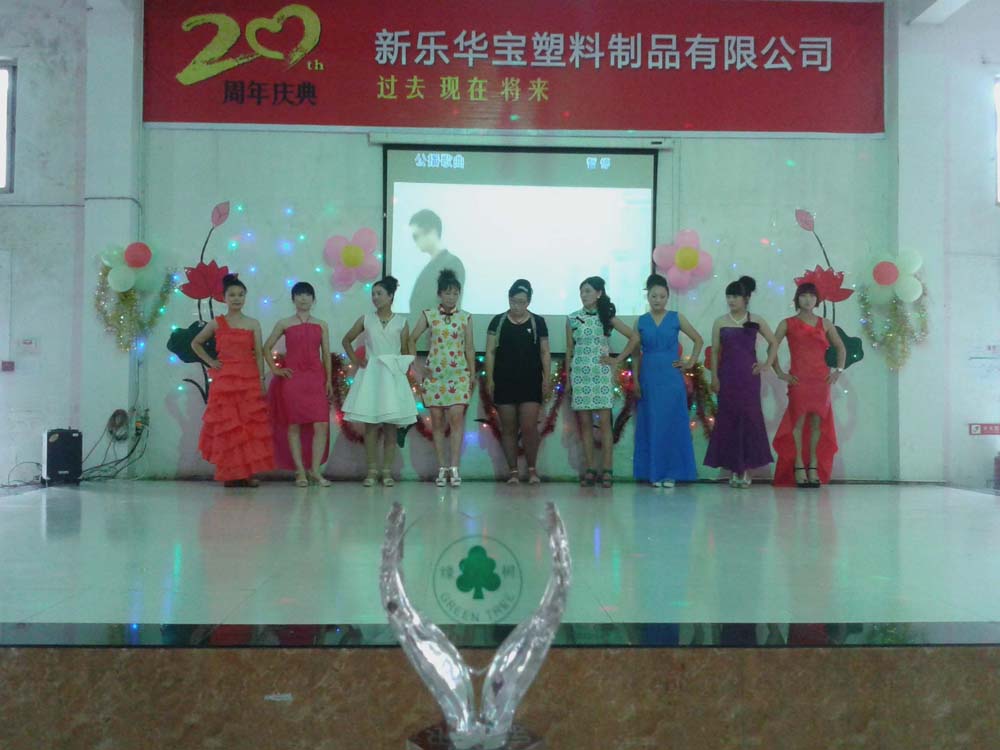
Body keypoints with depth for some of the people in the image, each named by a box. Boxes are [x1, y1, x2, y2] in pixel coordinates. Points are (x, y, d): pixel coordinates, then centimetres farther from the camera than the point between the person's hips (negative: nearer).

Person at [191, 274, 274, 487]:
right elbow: (195, 344, 16)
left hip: (249, 381, 1)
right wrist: (210, 362, 5)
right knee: (226, 427, -1)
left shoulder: (253, 324, 7)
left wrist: (262, 380, -3)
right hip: (224, 381, 0)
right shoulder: (217, 323, 6)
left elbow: (259, 354, 4)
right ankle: (231, 474, 4)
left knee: (251, 426, -3)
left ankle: (249, 472, 2)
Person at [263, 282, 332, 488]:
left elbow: (326, 354, 9)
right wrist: (275, 369, 1)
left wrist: (329, 380, 3)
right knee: (294, 425, 0)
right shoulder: (284, 324, 6)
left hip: (316, 379, 1)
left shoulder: (321, 325, 11)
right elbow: (266, 348, 11)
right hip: (292, 378, -1)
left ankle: (315, 470, 0)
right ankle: (300, 471, 6)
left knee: (321, 425, -9)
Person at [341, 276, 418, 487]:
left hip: (393, 376, 0)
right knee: (370, 424, -1)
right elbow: (347, 340, 17)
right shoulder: (365, 320, 6)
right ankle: (372, 471, 5)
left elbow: (405, 352, 6)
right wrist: (355, 360, 5)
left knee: (390, 426, 1)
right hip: (370, 375, 1)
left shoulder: (401, 322, 4)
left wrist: (405, 368, -7)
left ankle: (387, 471, 7)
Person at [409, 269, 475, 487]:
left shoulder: (465, 318, 6)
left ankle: (454, 468, -12)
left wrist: (473, 375, 3)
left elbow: (469, 348, 7)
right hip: (434, 374, 1)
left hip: (458, 374, -1)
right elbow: (412, 340, 11)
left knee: (456, 417, -13)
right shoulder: (428, 315, 5)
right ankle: (442, 468, 7)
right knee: (437, 421, 1)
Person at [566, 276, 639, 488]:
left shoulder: (607, 317, 3)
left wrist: (618, 359, 0)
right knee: (585, 423, 2)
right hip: (580, 374, 2)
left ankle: (606, 471, -2)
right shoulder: (572, 319, 7)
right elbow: (569, 349, 10)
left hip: (601, 374, -1)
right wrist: (567, 377, 5)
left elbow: (634, 337, 5)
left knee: (604, 422, -5)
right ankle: (589, 470, 6)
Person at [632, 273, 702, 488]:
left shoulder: (676, 318, 3)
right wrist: (636, 381, 0)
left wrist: (690, 363, 4)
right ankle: (654, 473, 9)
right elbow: (636, 353, 6)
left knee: (673, 425, 0)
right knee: (651, 425, 2)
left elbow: (698, 340, 12)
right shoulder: (641, 321, 5)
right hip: (649, 379, 1)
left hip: (672, 379, -1)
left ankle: (671, 473, 7)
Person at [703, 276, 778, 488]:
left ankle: (746, 469, 4)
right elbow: (715, 351, 4)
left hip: (749, 376, 0)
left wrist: (767, 364, 3)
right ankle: (733, 469, 7)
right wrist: (714, 377, -2)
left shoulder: (756, 321, 4)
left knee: (750, 418, -2)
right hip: (727, 376, 0)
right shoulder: (720, 322, 4)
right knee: (728, 419, 0)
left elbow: (773, 343, 13)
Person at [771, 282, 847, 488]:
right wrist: (779, 372, -6)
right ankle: (798, 468, -2)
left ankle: (814, 469, 7)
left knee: (817, 422, 2)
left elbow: (841, 348, 19)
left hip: (821, 379, 3)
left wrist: (838, 370, 8)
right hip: (798, 379, -2)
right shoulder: (787, 324, 5)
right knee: (798, 421, -6)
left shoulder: (824, 324, 13)